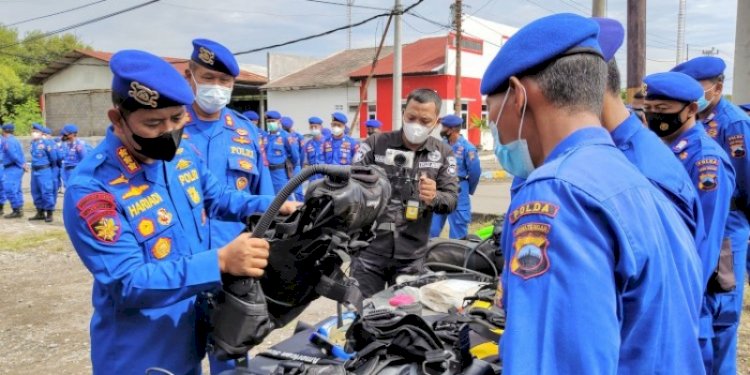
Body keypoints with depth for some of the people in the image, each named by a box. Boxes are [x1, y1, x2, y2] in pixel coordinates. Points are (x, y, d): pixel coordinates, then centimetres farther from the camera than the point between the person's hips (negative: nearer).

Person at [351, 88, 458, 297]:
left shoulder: (443, 154, 6)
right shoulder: (375, 144, 1)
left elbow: (452, 200, 0)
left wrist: (434, 198, -22)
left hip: (411, 256, 1)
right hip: (369, 250, -1)